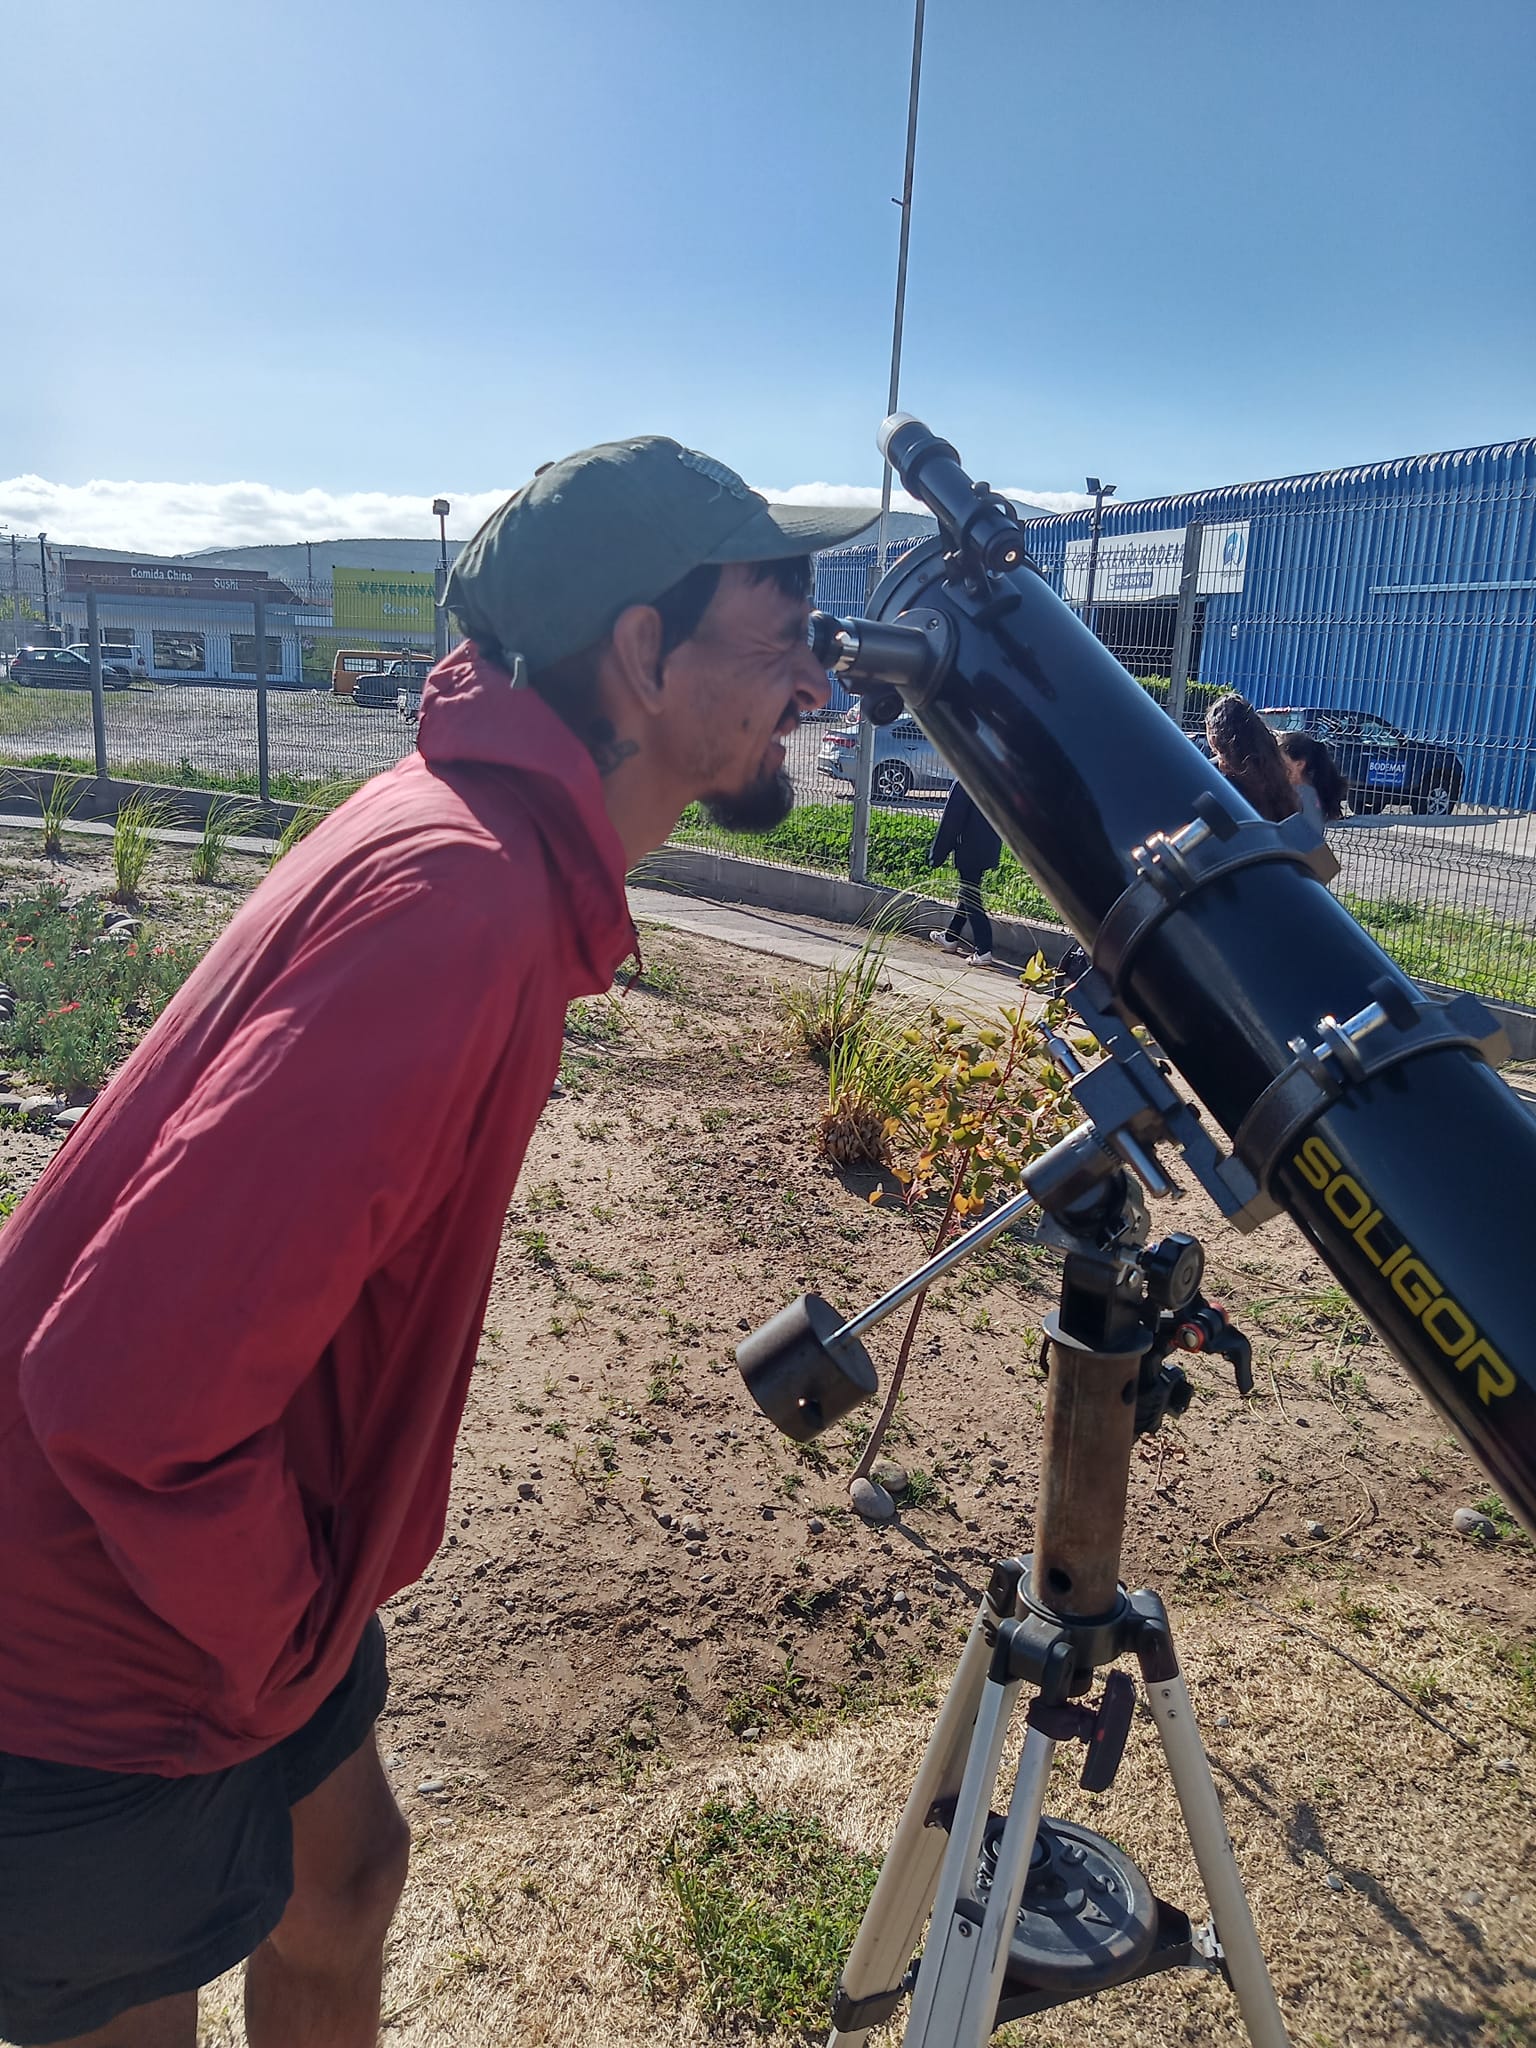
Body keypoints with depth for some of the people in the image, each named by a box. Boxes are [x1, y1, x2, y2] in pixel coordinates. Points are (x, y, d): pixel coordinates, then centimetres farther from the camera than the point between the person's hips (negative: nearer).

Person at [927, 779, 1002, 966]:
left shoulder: (963, 784, -17)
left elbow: (951, 822, -15)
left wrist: (937, 855, -8)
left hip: (969, 851, -8)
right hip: (988, 851, 8)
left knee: (971, 900, -3)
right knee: (968, 894, 21)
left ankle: (984, 951, -7)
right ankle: (951, 938, 36)